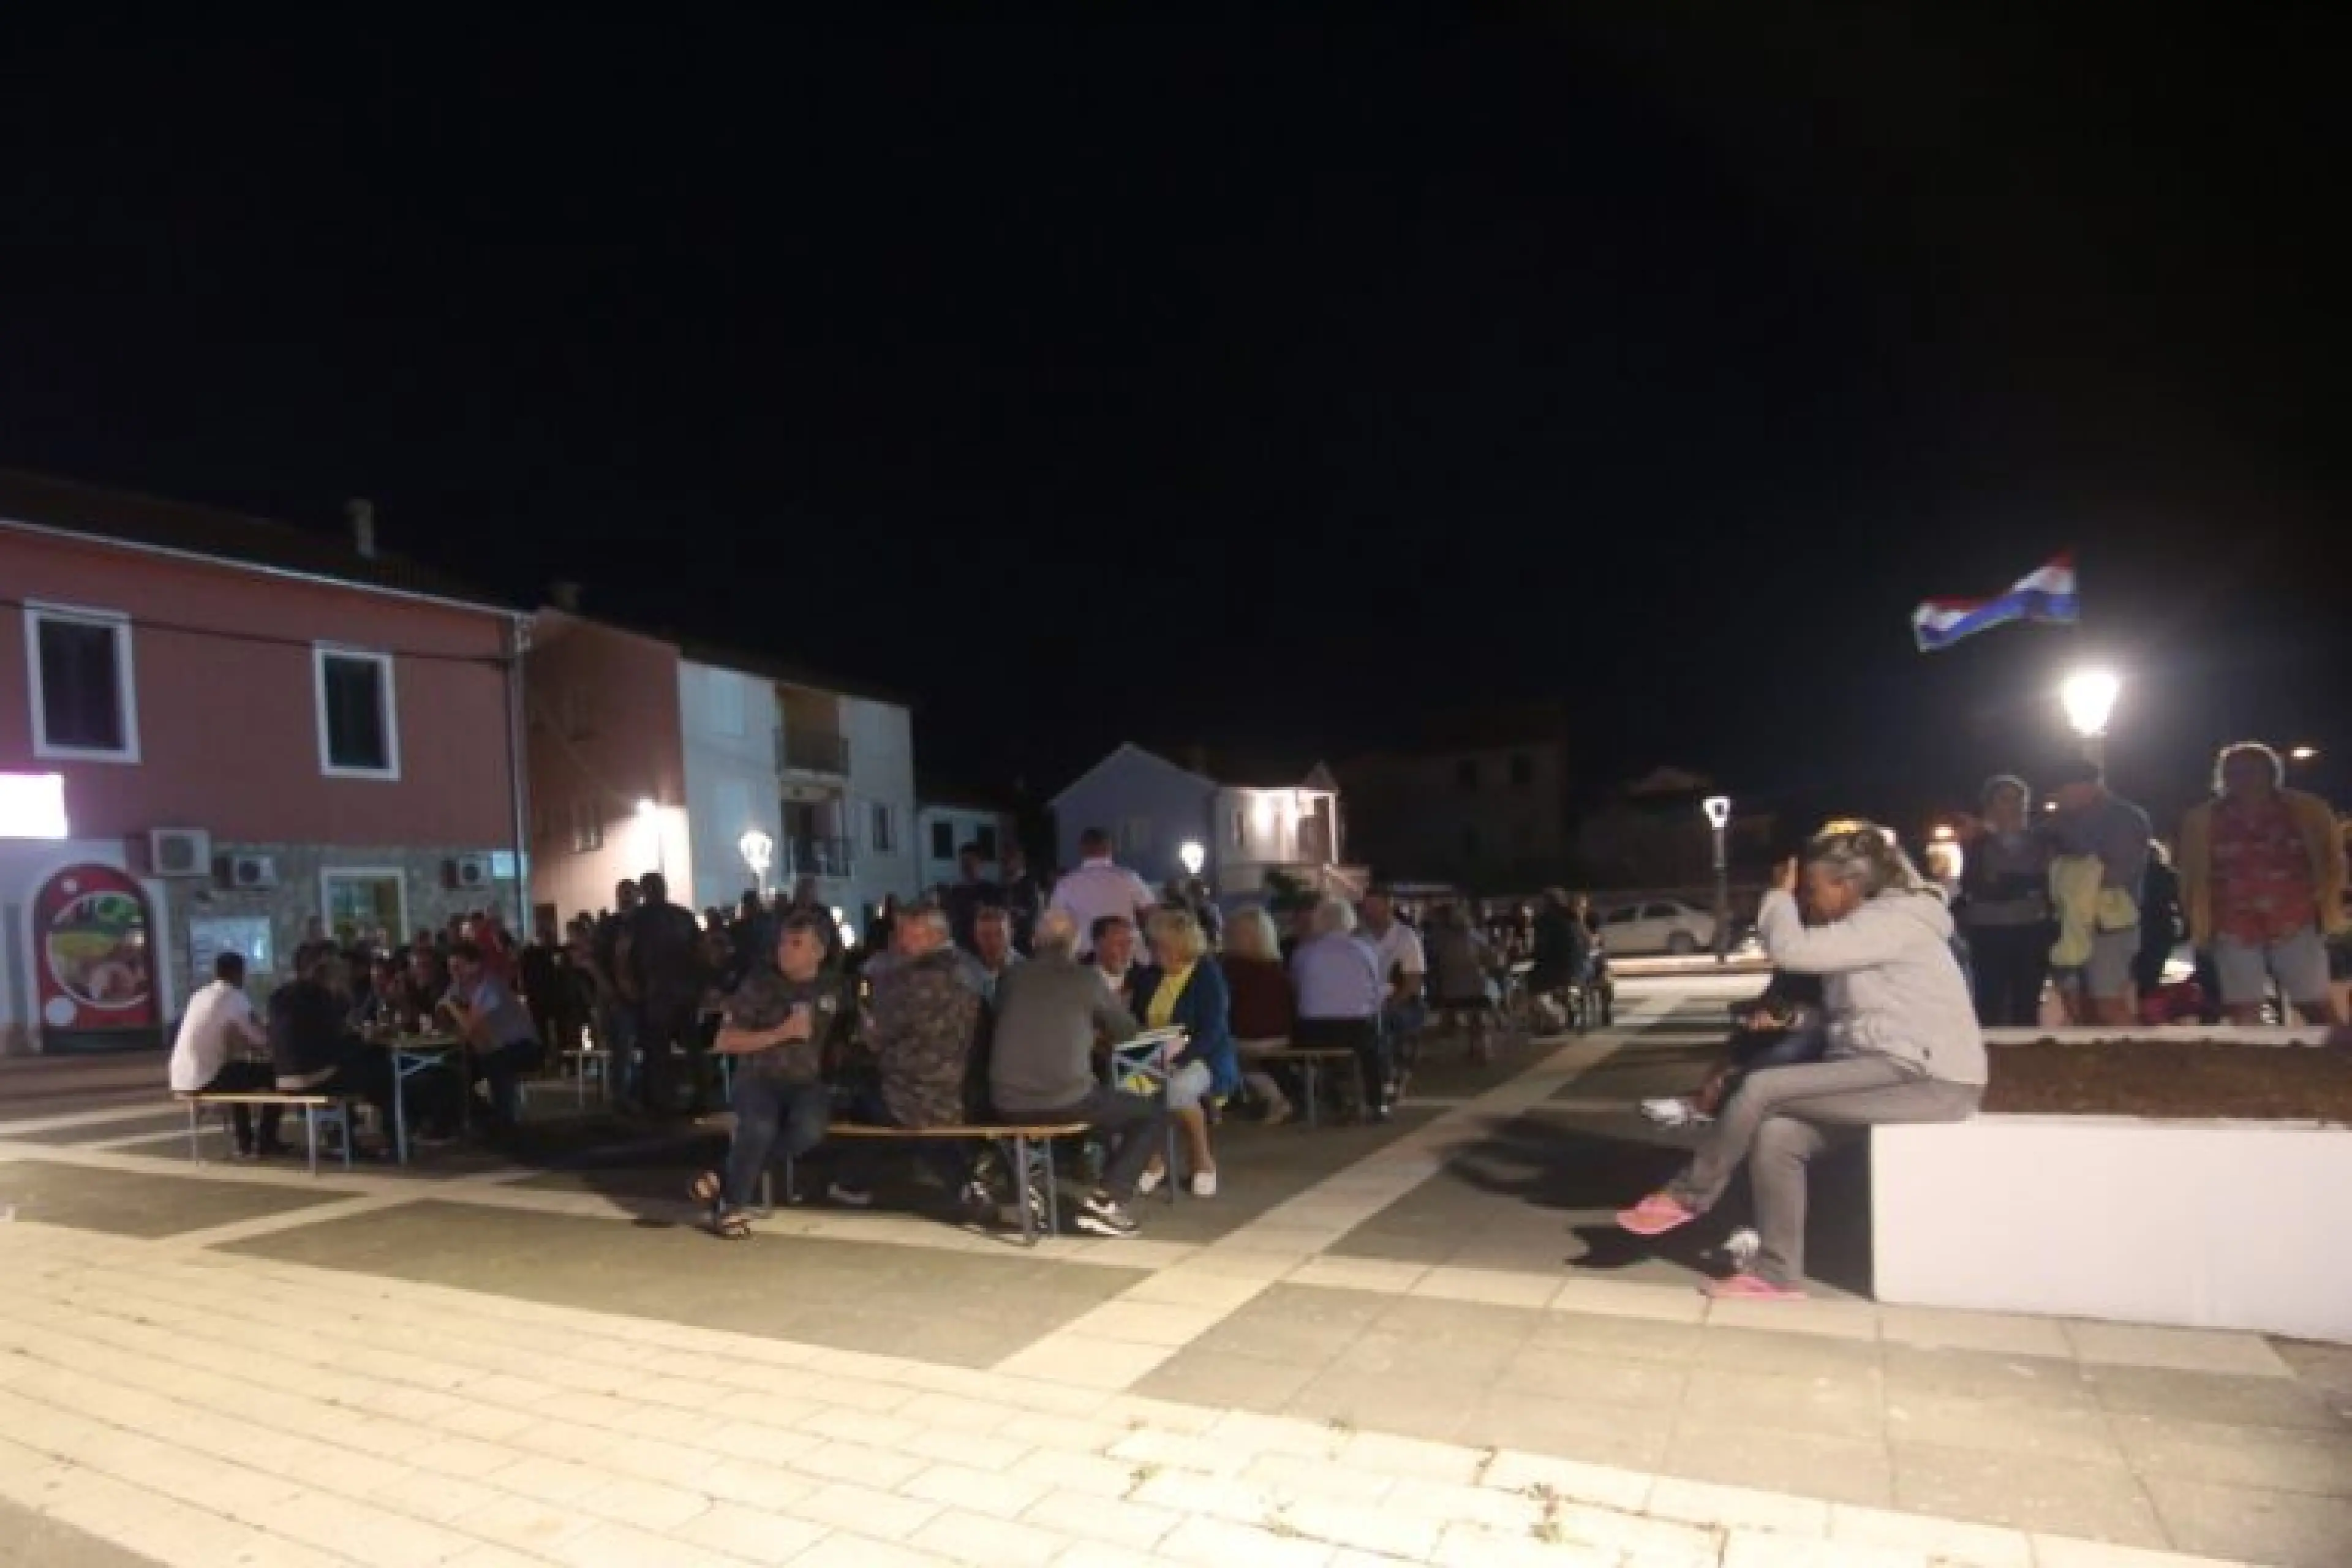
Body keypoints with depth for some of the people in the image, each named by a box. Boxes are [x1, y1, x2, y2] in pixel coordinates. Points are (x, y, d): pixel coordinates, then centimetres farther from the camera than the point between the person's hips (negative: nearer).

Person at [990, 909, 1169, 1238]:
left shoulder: (1013, 978, 12)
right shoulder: (1086, 978, 3)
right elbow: (1128, 1032, 15)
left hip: (1007, 1104, 5)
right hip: (1065, 1100, -5)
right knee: (1153, 1115, 15)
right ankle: (1106, 1200, 1)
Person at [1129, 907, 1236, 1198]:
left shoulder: (1208, 976, -7)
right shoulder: (1149, 976, 12)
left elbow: (1212, 1032, -16)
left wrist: (1176, 1060, -28)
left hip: (1201, 1060, -5)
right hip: (1154, 1059, 5)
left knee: (1177, 1089, -36)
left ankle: (1204, 1163, -12)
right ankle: (1152, 1160, -8)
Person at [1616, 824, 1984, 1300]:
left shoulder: (1894, 919, -13)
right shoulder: (1870, 925, 20)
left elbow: (1791, 950, -23)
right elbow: (1848, 1018, 18)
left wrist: (1780, 896, -6)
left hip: (1929, 1079, -9)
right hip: (1895, 1071, 9)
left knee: (1762, 1088, -19)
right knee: (1776, 1133, -12)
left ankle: (1687, 1198, -3)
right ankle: (1777, 1275, -8)